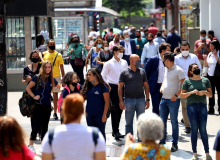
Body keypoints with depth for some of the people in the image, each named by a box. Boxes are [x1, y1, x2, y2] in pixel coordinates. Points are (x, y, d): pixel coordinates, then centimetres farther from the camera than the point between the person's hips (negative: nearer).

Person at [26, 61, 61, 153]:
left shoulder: (52, 79, 7)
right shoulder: (37, 78, -4)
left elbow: (60, 88, 22)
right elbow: (28, 88, -1)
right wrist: (33, 96, -11)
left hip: (47, 105, 4)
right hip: (38, 105, -4)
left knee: (45, 126, 9)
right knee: (37, 125, -9)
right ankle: (30, 145, 1)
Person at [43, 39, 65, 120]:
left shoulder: (58, 55, 3)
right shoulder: (44, 54, 4)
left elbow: (61, 67, 4)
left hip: (56, 76, 0)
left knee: (55, 94, 3)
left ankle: (55, 113, 9)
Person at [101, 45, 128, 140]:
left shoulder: (124, 63, 11)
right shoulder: (109, 64, -2)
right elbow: (103, 76, 2)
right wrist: (107, 85, -8)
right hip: (113, 88, -5)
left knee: (120, 109, 8)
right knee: (114, 110, -6)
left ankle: (116, 130, 17)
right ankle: (116, 132, -5)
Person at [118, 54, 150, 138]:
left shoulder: (142, 72, 8)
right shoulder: (124, 73, -1)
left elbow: (146, 86, 11)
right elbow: (120, 87, -1)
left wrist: (147, 99, 6)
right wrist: (121, 101, -8)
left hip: (141, 100, 2)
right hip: (129, 100, -2)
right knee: (129, 123, 4)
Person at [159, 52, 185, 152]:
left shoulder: (178, 70, -12)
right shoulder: (166, 69, 12)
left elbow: (183, 84, -15)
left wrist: (176, 95, -19)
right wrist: (162, 87, 12)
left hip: (173, 100, -7)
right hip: (164, 99, 8)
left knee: (174, 122, 0)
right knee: (162, 121, 9)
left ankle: (175, 144, 8)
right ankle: (162, 142, 18)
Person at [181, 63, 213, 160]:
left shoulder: (205, 80, 10)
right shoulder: (187, 81, 4)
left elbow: (211, 95, 12)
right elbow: (182, 95, 4)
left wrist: (205, 92, -9)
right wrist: (191, 92, -11)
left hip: (202, 106, 1)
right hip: (191, 106, -1)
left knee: (203, 129, -1)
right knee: (194, 129, 0)